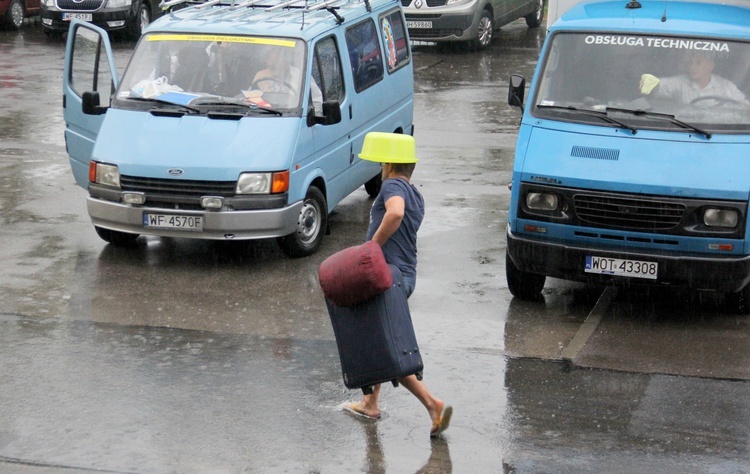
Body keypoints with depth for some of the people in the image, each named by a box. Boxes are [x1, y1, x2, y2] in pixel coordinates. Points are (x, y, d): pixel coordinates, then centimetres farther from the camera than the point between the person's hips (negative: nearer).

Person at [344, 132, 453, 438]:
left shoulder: (393, 186, -10)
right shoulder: (416, 197, 18)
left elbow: (395, 213, -33)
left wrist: (373, 245, -23)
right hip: (406, 276, 10)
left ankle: (433, 404, -13)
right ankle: (370, 403, 35)